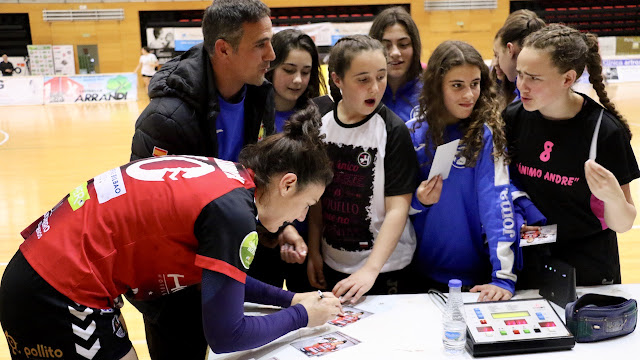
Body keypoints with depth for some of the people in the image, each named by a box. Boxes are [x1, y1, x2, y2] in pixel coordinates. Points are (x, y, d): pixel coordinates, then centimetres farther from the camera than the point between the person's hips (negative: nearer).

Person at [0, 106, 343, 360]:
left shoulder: (221, 173, 5)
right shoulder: (233, 212, -20)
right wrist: (302, 315, -2)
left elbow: (224, 275, 19)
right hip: (57, 298, -9)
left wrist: (289, 298, 16)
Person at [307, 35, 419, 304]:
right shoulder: (322, 124, -2)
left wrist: (371, 269, -25)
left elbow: (398, 208, -17)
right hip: (332, 263, 4)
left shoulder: (393, 131, -15)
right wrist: (313, 252, 5)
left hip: (384, 267, -4)